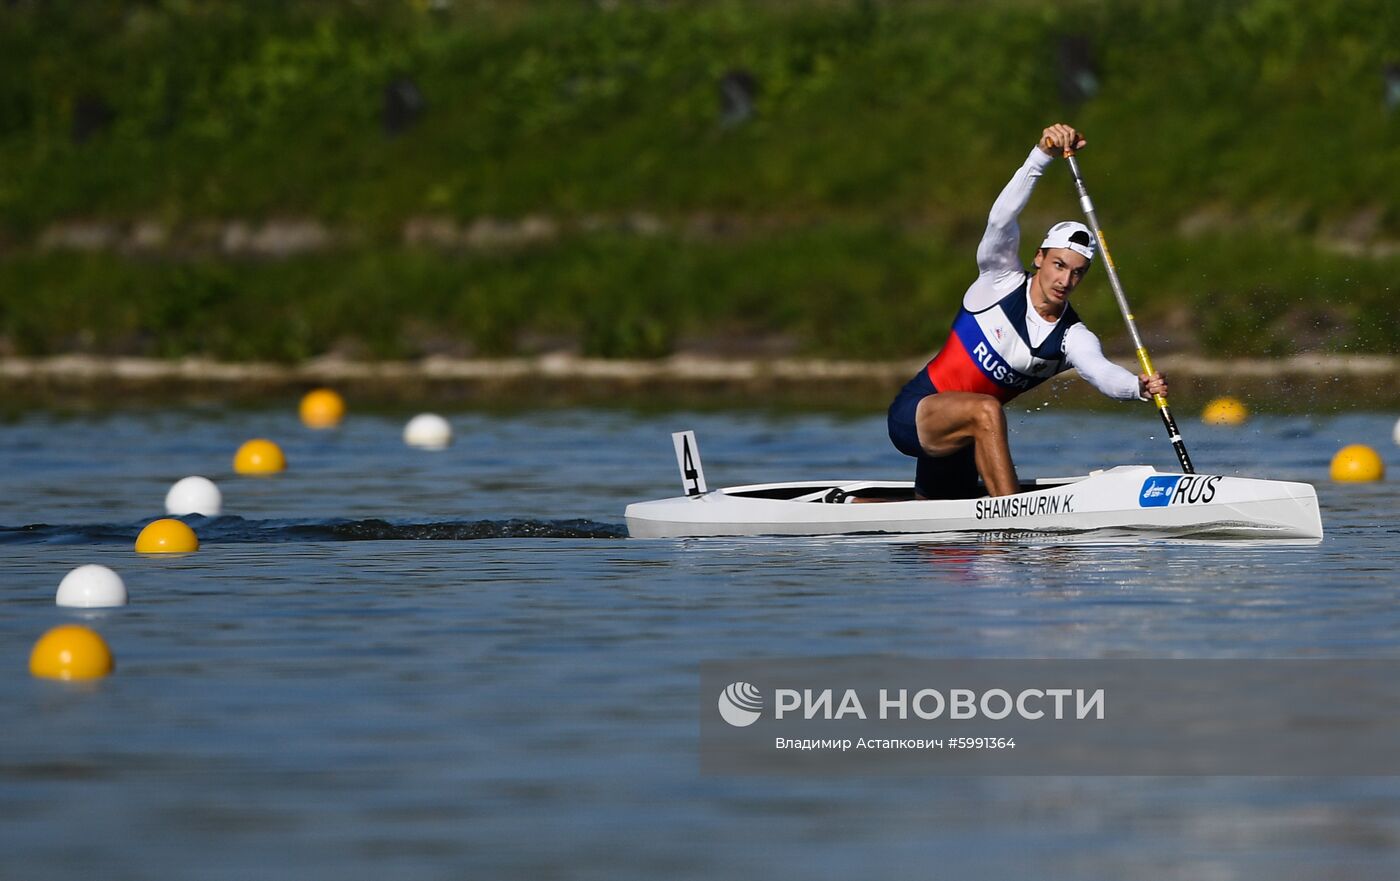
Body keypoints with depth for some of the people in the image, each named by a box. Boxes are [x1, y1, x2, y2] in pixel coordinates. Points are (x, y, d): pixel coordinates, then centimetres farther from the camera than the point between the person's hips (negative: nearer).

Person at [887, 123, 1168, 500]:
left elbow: (1101, 373, -24)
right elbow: (1002, 219, -26)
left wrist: (1139, 386, -48)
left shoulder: (1074, 339, -2)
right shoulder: (1002, 281, -9)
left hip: (952, 436, 6)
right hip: (912, 413, -6)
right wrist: (1042, 156, -39)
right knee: (985, 410, -36)